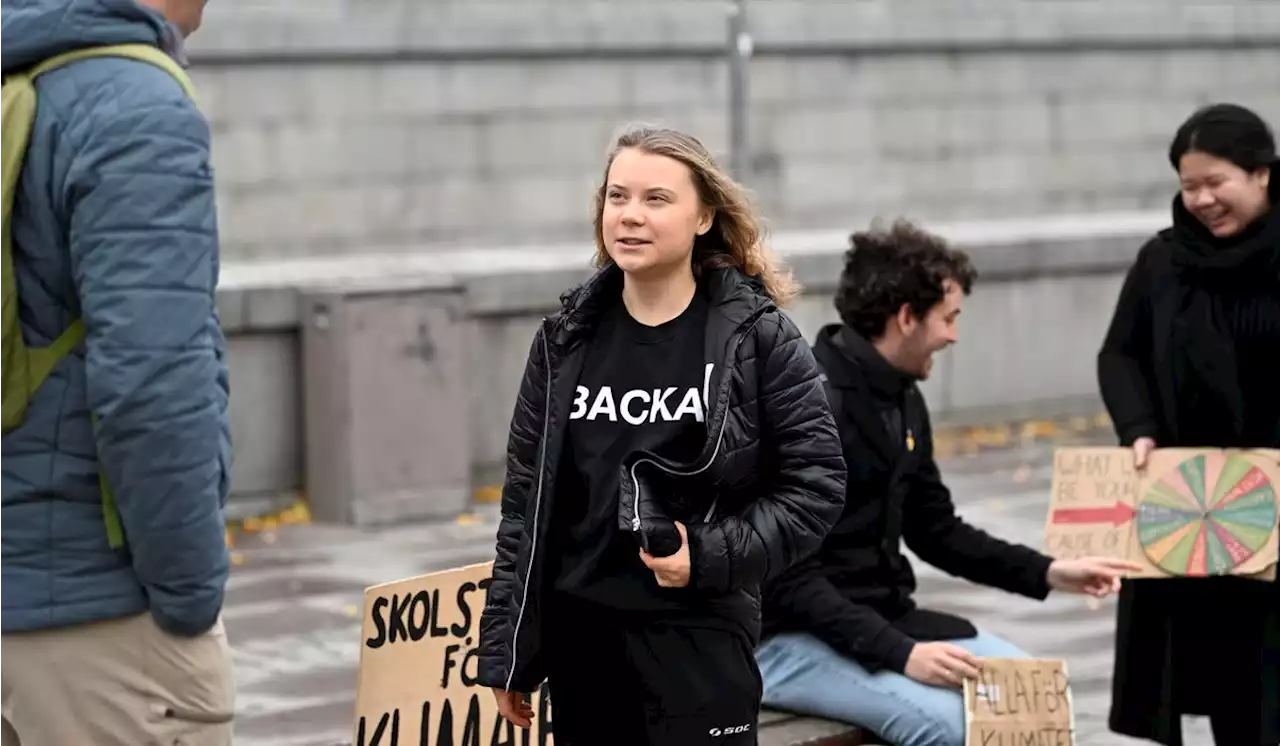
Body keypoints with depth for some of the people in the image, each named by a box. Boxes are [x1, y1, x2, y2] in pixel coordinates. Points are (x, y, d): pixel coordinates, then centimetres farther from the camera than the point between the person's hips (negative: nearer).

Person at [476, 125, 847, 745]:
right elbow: (525, 500, 8)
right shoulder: (567, 338, 4)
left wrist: (712, 556, -18)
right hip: (577, 634, 4)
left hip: (700, 636, -3)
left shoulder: (759, 337, -6)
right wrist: (505, 650, 6)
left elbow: (816, 486, -5)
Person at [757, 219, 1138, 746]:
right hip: (788, 639, -9)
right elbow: (787, 578, -25)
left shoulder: (901, 401, 7)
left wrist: (1048, 573, 6)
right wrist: (900, 653, -29)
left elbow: (936, 530, 17)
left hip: (880, 618, 9)